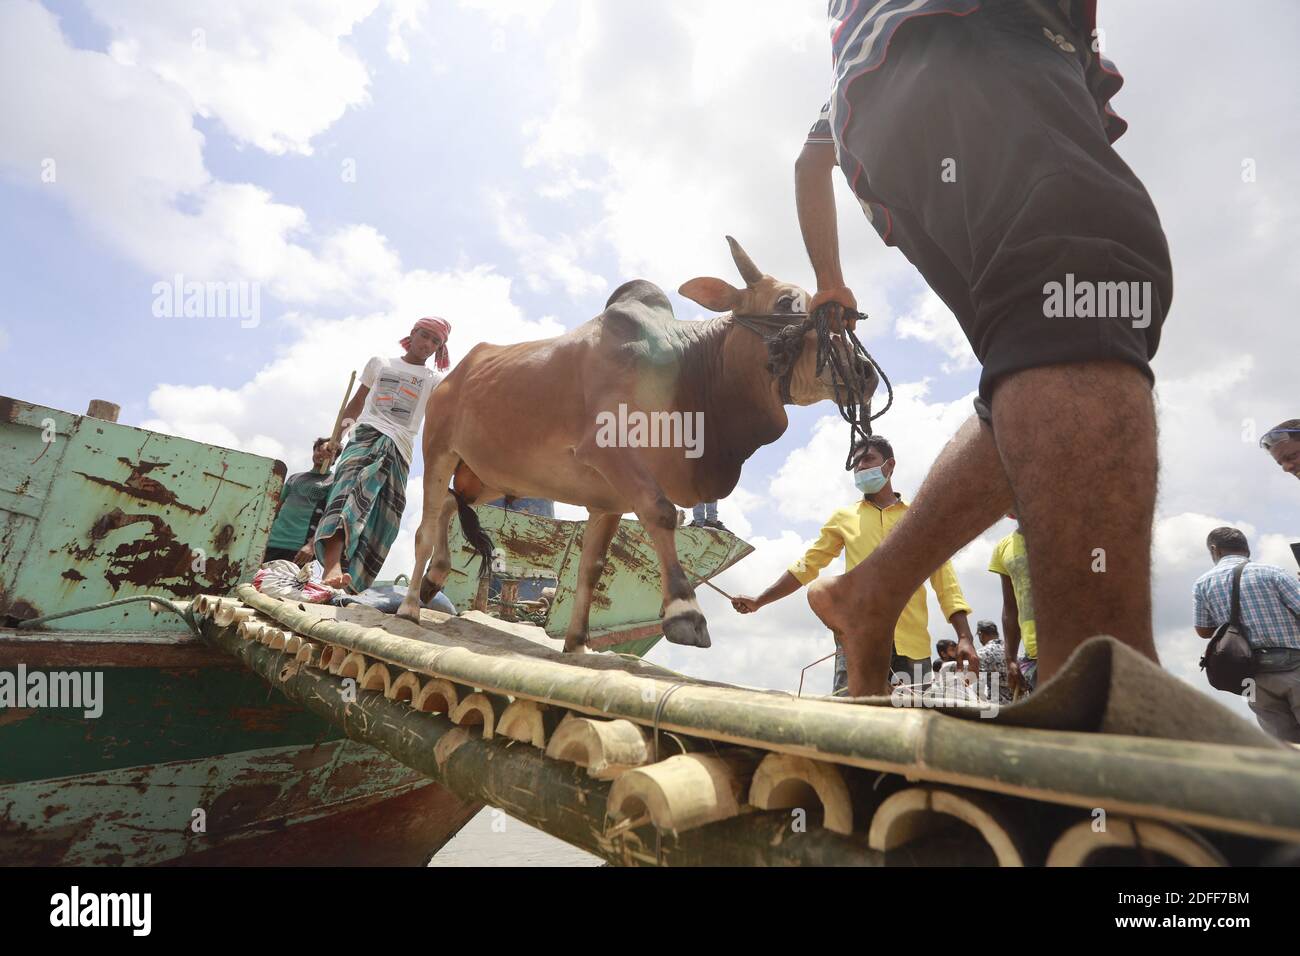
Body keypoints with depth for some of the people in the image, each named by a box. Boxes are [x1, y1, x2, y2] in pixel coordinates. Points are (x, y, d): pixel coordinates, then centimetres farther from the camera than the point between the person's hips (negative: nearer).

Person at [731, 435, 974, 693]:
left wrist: (965, 637, -2)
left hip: (912, 642, 0)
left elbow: (944, 577, 9)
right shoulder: (844, 518, 15)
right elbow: (806, 566, 15)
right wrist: (759, 601, 8)